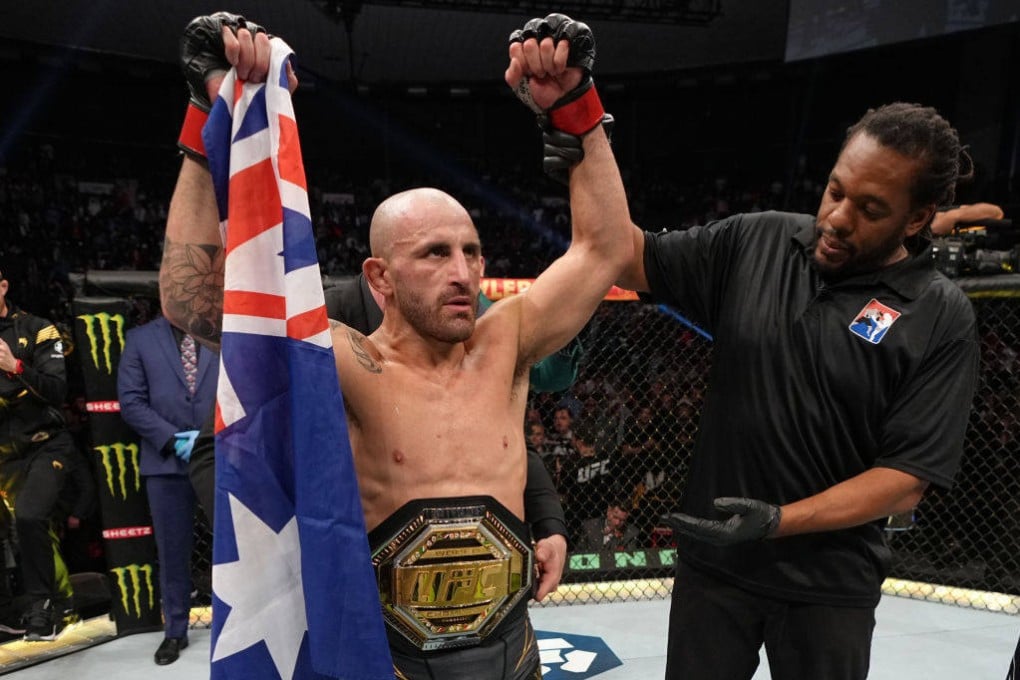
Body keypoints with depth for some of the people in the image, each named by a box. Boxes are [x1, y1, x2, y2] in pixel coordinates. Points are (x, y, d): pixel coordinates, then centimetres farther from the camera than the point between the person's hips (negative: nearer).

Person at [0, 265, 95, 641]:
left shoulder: (37, 330, -4)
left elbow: (57, 391, -11)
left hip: (47, 443, -4)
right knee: (39, 530, 7)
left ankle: (40, 603, -4)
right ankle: (61, 606, 23)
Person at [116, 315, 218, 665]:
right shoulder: (140, 338, 6)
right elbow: (131, 401, 1)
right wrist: (171, 439, -10)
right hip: (166, 462, 1)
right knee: (172, 551, 10)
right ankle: (175, 631, 27)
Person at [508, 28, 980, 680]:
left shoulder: (940, 318, -10)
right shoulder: (755, 242, -6)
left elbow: (907, 479, -10)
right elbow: (625, 254, -9)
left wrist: (782, 521, -21)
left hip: (829, 583, -1)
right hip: (713, 561, 2)